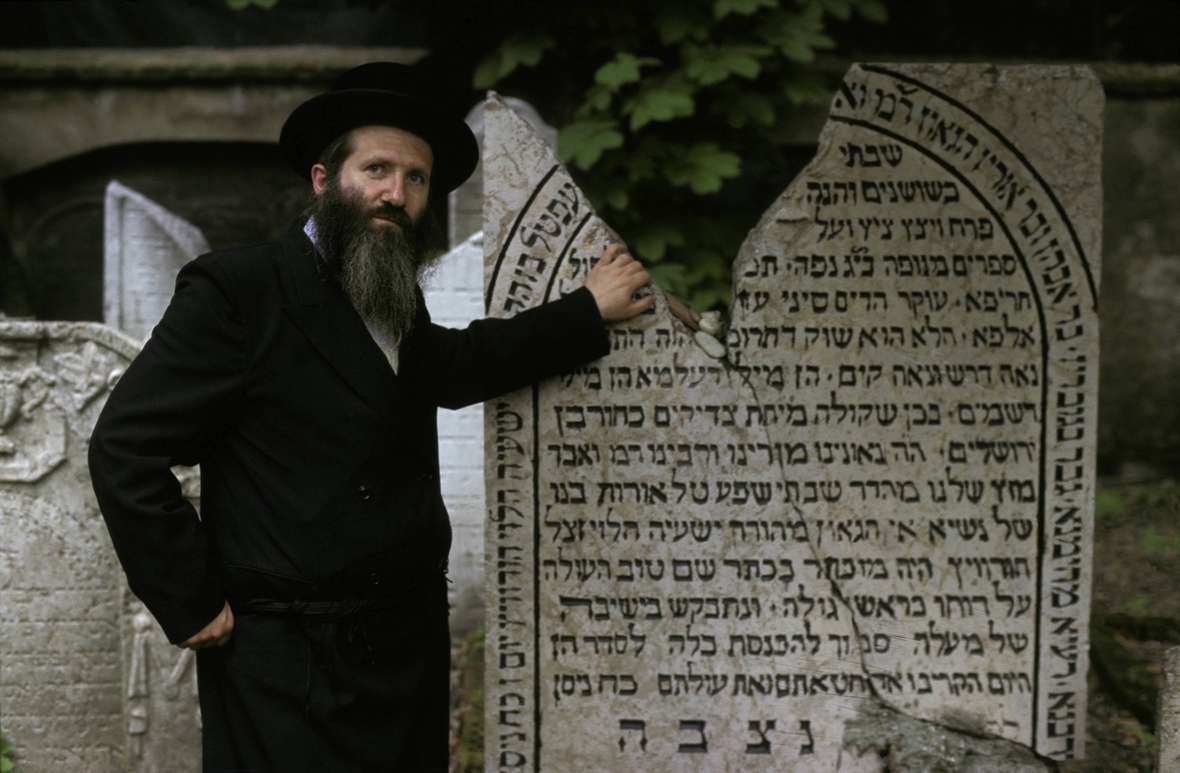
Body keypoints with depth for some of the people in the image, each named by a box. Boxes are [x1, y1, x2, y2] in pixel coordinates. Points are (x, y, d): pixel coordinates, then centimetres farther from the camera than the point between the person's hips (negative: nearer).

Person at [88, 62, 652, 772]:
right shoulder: (238, 288, -11)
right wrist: (193, 606, -12)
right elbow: (125, 448, -14)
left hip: (410, 658, 7)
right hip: (288, 670, -7)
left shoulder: (397, 307, 12)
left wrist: (589, 312, 23)